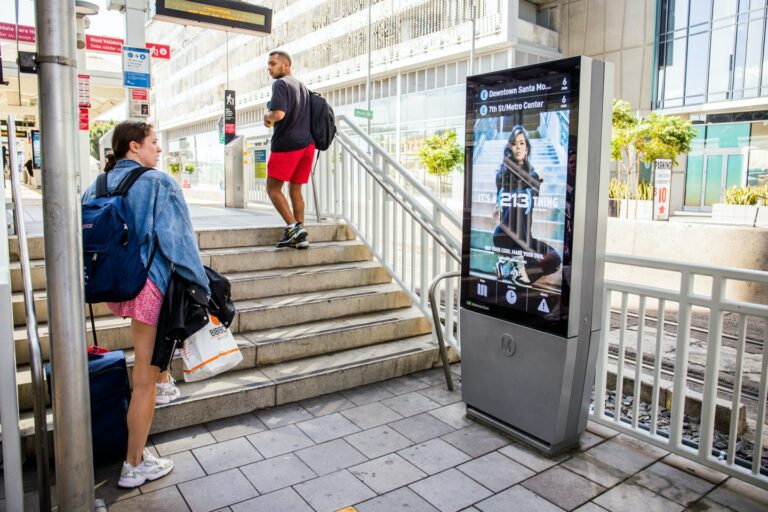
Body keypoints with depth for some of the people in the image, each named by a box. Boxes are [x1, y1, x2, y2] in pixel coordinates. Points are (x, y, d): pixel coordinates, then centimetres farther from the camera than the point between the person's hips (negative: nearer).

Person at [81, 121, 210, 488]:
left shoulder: (98, 186, 10)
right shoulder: (159, 183, -9)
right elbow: (177, 240, -13)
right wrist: (200, 287, -8)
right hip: (148, 285, -7)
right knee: (143, 380, 2)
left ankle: (164, 385, 44)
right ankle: (134, 465, 13)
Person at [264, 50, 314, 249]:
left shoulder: (280, 84, -5)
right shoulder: (302, 86, 21)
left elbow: (279, 113, -20)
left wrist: (267, 117, 1)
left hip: (287, 144, -8)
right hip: (307, 143, 8)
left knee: (273, 189, -1)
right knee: (295, 190, 11)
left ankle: (294, 228, -13)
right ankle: (300, 236, 8)